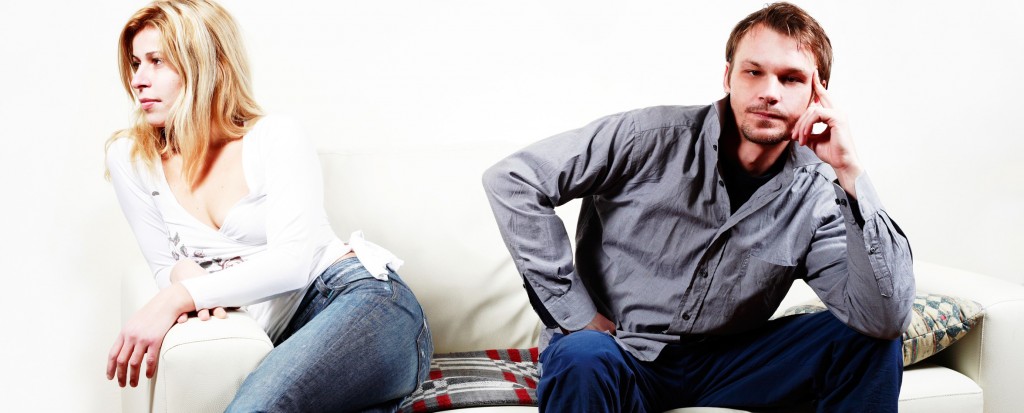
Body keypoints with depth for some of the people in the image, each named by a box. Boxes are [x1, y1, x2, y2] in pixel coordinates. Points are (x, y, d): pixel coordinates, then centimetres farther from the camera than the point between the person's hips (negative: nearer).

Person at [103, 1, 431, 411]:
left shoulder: (277, 141, 0)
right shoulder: (131, 158, 10)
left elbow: (293, 260, -13)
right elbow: (166, 268, 16)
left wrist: (180, 297, -24)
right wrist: (187, 276, -9)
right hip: (289, 338, 3)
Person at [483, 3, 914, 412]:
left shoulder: (817, 196, -5)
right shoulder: (654, 138, -14)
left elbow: (887, 318, -16)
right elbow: (512, 180, -16)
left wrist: (850, 173, -22)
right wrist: (575, 312, -16)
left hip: (721, 362, 4)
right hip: (618, 352, -3)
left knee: (868, 343, -11)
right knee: (584, 360, -38)